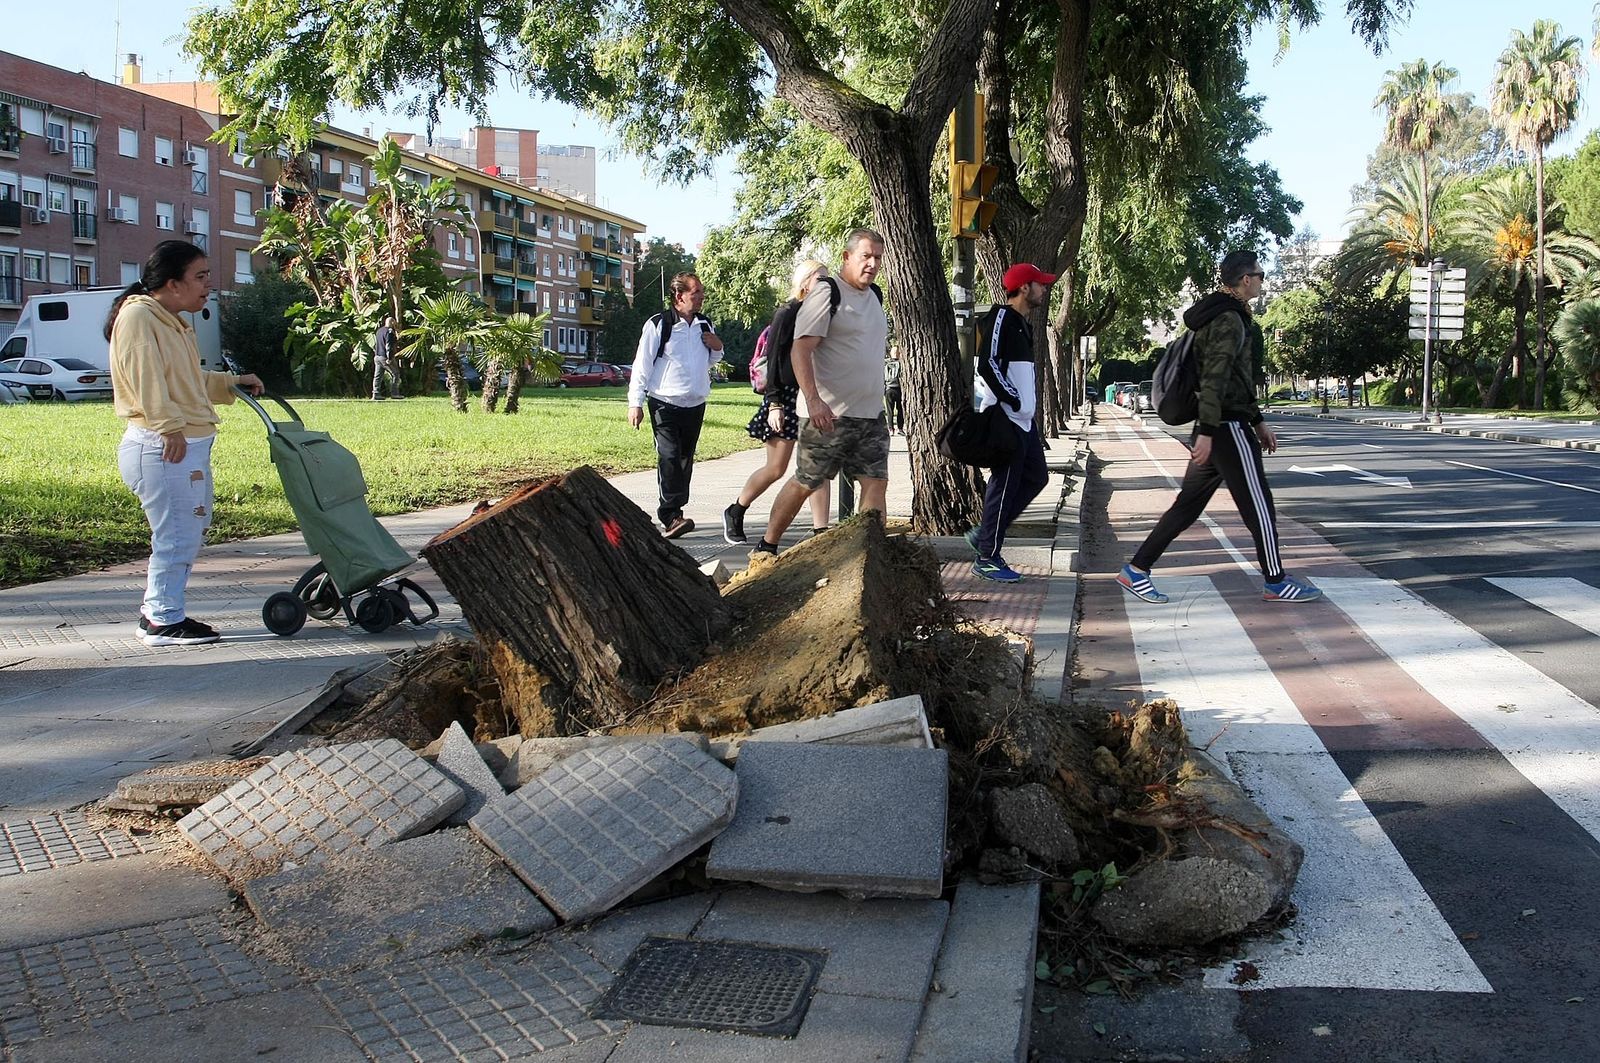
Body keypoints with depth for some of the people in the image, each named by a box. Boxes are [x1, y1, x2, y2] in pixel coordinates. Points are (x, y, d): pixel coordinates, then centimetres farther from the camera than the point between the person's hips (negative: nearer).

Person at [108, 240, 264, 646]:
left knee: (190, 532, 16)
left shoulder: (173, 323, 21)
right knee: (177, 537, -5)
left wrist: (232, 383, 20)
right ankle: (164, 621, 5)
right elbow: (146, 378, -21)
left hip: (190, 446, 11)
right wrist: (170, 427, -25)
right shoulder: (138, 315, -11)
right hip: (163, 448, -11)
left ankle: (158, 612, 26)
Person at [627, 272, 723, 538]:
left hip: (695, 405, 6)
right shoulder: (658, 325, -8)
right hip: (665, 404, -6)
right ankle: (671, 516, -20)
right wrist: (635, 403, -10)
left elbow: (711, 361, 25)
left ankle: (673, 512, 20)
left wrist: (717, 347, 1)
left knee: (685, 459, 10)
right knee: (669, 456, -17)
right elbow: (642, 364, -6)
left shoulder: (704, 325, 10)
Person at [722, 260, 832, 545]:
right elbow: (772, 361, -12)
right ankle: (735, 513, 21)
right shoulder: (786, 314, -8)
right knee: (776, 468, 0)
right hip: (786, 396, -6)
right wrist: (773, 403, -18)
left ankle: (821, 531, -1)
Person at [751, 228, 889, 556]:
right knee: (805, 483, 2)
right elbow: (800, 350, -18)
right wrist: (813, 400, -29)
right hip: (828, 413, -7)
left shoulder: (874, 295, 15)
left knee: (876, 483, 0)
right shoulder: (827, 292, -11)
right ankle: (767, 546, 18)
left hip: (871, 414, 7)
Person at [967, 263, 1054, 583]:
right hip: (1005, 419, -10)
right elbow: (988, 365, -21)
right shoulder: (1000, 317, -12)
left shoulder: (1023, 324, 19)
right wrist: (1014, 401, -18)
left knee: (1036, 477, 14)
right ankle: (987, 558, 2)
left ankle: (983, 534, 20)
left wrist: (1030, 397, 13)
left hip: (1023, 419, 10)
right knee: (1005, 485, -6)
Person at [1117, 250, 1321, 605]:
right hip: (1228, 428, -10)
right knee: (1258, 504, 0)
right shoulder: (1229, 320, -13)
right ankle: (1275, 582, 10)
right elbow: (1214, 379, -22)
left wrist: (1258, 422, 26)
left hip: (1215, 428, 10)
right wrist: (1206, 432, -27)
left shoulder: (1229, 317, 20)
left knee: (1188, 503, 9)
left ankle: (1136, 569, 8)